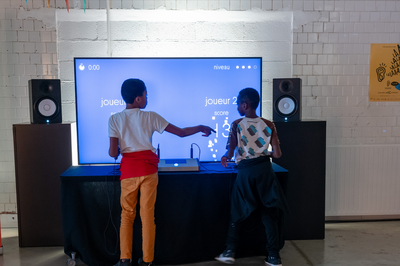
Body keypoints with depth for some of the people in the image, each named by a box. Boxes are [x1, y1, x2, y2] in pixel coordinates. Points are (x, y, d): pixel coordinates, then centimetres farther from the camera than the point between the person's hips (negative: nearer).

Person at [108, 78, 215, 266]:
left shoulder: (115, 119, -1)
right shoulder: (151, 117, -1)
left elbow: (113, 153, -6)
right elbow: (180, 132, 3)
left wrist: (114, 151, 19)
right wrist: (200, 128, 19)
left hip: (128, 168, 1)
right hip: (148, 166, 0)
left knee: (127, 213, 14)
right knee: (147, 213, 7)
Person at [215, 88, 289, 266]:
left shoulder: (236, 124, -4)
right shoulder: (268, 125, 1)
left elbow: (230, 152, -5)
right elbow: (277, 154, 0)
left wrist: (225, 158, 18)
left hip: (245, 171, -1)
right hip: (264, 169, 2)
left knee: (237, 212, 14)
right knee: (270, 213, 11)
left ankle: (230, 252, 18)